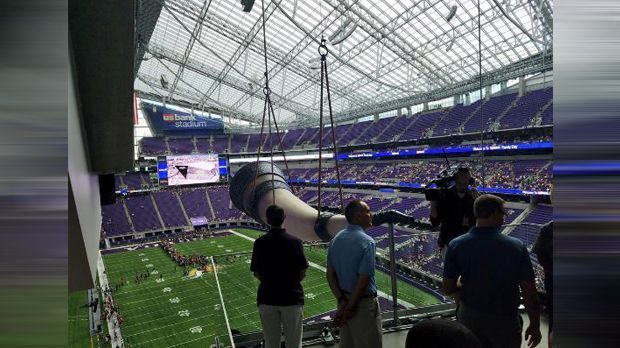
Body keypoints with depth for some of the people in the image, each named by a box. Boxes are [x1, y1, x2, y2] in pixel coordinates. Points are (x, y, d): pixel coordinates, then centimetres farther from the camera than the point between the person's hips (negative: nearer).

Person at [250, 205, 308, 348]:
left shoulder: (260, 242, -7)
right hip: (292, 297, -1)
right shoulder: (295, 241, -10)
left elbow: (257, 273, -1)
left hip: (267, 299, 1)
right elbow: (302, 273, -6)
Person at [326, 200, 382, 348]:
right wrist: (350, 308, -13)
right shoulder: (367, 241, -18)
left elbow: (330, 275, 1)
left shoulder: (336, 240, 3)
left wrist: (343, 301, -3)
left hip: (344, 300, 7)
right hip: (363, 302, -7)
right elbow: (364, 279, -21)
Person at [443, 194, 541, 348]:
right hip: (505, 320, -1)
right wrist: (535, 325, 2)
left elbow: (448, 289, -8)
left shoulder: (455, 245, -13)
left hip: (469, 317, 1)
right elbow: (530, 293, -11)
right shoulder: (516, 246, -16)